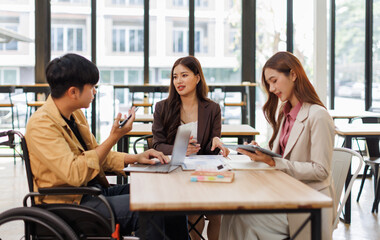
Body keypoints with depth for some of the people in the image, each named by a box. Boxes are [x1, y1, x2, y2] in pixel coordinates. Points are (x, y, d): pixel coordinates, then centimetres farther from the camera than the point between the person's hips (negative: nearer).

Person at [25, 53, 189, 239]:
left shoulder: (75, 114, 11)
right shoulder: (41, 124, -18)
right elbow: (75, 174, -26)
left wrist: (135, 158, 4)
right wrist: (113, 138, -26)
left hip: (95, 190, 9)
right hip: (72, 203, -9)